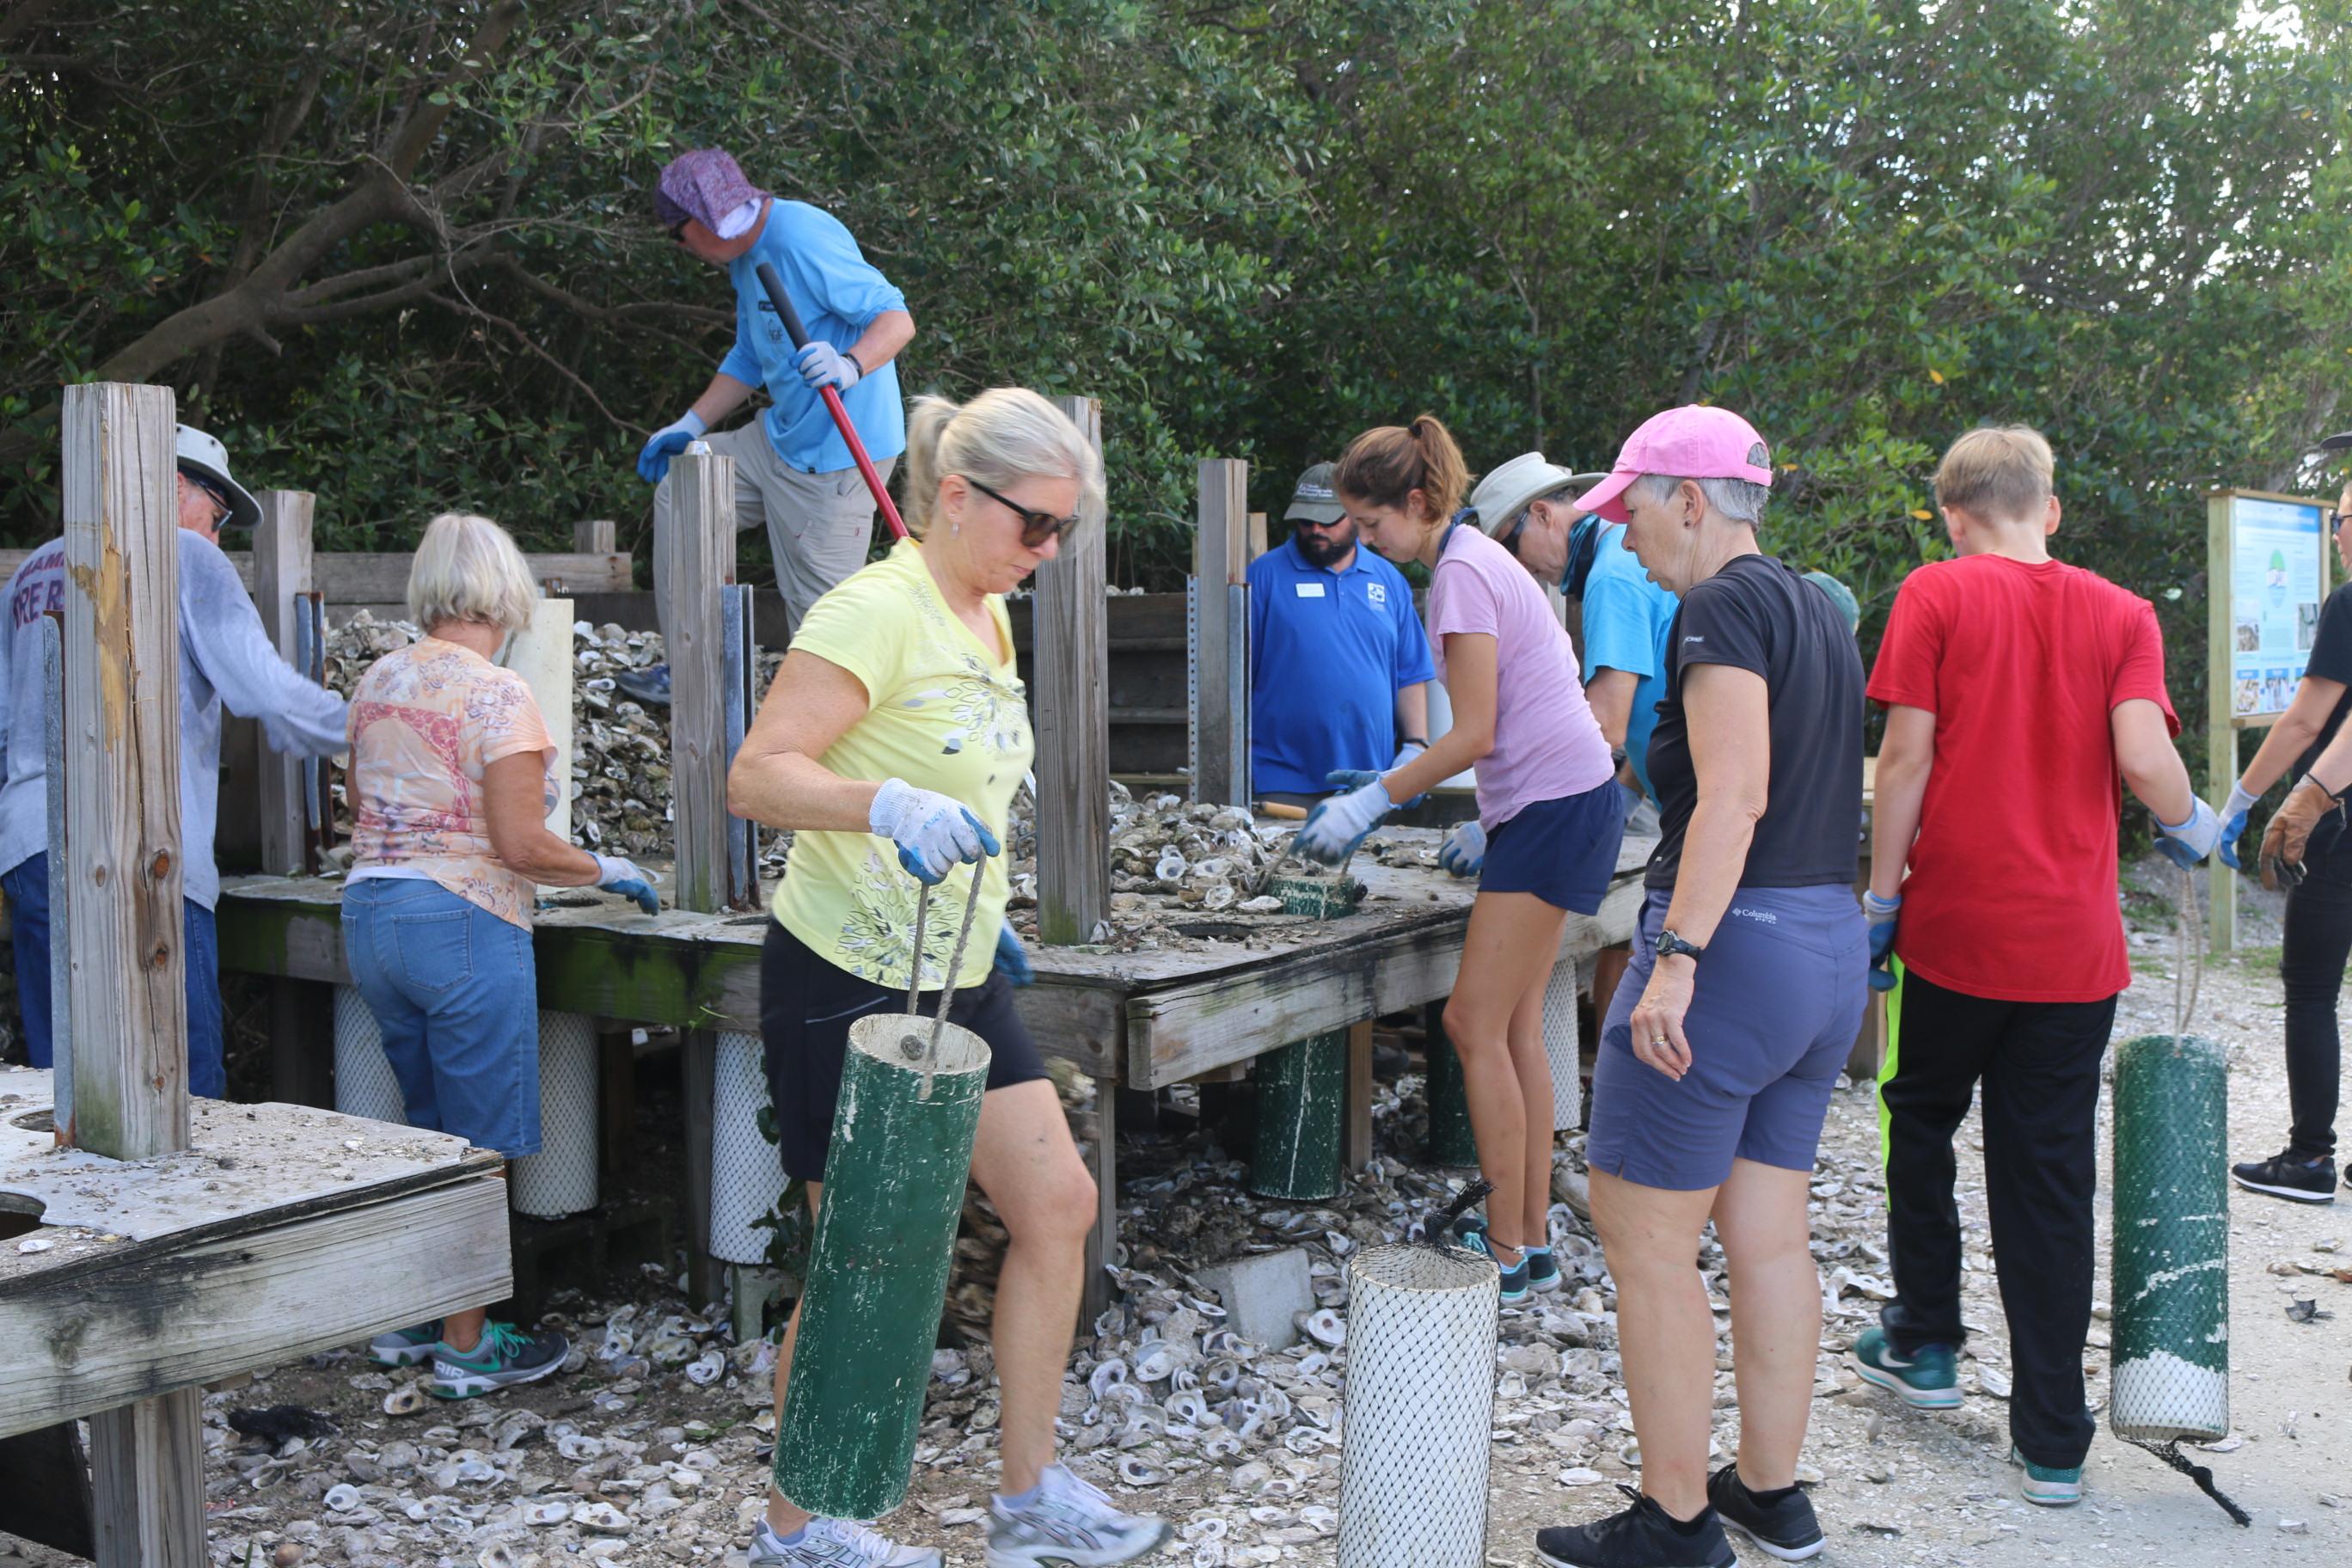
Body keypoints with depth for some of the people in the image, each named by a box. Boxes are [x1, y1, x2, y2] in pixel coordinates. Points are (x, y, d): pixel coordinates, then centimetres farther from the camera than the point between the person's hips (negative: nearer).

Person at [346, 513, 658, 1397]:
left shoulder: (378, 682, 8)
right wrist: (605, 873, -3)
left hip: (370, 913, 8)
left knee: (427, 1132, 20)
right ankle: (466, 1347, 11)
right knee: (479, 1146, 3)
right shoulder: (497, 697, -14)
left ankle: (405, 1320, 27)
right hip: (463, 925, -8)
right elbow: (521, 844, -18)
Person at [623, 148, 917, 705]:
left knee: (819, 606, -8)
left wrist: (849, 366, -43)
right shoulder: (746, 257, 13)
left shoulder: (803, 237, -18)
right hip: (780, 439, 11)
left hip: (837, 455, -11)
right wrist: (689, 426, 24)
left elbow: (897, 318, -25)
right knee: (677, 492, 16)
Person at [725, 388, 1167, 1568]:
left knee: (1058, 1202, 5)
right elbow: (756, 774, -28)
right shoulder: (878, 609, -18)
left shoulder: (987, 616, 11)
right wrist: (887, 804, -43)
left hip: (956, 978, 9)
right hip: (846, 982, -9)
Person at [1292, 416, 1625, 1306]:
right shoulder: (1472, 559, 16)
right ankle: (1534, 1240, 15)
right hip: (1556, 801, 10)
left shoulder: (1462, 574, -14)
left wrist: (1370, 803, -12)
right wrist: (1385, 786, 18)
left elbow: (1474, 734, -18)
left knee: (1477, 1025, -8)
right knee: (1513, 1026, 10)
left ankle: (1507, 1256, -2)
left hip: (1556, 806, -10)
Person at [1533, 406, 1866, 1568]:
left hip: (1738, 939, -10)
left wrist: (1675, 956, -26)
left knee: (1646, 1239, 0)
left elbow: (1735, 794, -23)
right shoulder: (1814, 609, 16)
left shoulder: (1725, 608, -12)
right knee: (1767, 1234, 16)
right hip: (1830, 945, 10)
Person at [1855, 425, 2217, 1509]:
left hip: (1954, 928, -2)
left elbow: (1905, 758, -9)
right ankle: (2053, 1440, 12)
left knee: (1919, 1120, 22)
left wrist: (1881, 901, -1)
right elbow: (2145, 761, -11)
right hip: (2074, 943, 2)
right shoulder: (2122, 615, 1)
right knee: (2051, 1178, 8)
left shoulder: (1936, 595, -4)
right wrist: (2192, 831, 10)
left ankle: (1923, 1341, 31)